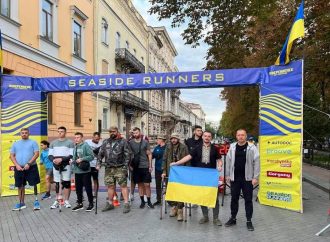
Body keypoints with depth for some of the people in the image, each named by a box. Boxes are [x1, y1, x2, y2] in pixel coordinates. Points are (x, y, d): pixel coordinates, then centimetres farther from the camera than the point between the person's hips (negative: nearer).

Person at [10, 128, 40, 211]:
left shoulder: (33, 142, 1)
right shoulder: (15, 144, 11)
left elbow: (36, 154, -7)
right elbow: (12, 156, 8)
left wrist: (28, 164, -16)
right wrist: (17, 165, -6)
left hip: (31, 167, -3)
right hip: (19, 168, 3)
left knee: (34, 184, 0)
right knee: (20, 186, 9)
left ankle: (36, 201, 10)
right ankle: (21, 203, 20)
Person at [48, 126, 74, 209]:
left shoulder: (70, 142, -1)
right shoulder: (53, 143, 12)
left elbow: (71, 155, -8)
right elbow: (50, 155, 10)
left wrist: (61, 159, -19)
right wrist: (53, 160, -11)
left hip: (66, 165, -4)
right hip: (56, 165, 4)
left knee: (66, 183, -2)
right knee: (57, 183, 8)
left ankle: (66, 201, 8)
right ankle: (57, 201, 17)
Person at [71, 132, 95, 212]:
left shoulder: (86, 145, -9)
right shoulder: (75, 147, 12)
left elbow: (91, 156, -14)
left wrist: (82, 159, -21)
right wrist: (72, 161, 1)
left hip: (85, 171, -7)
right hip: (77, 171, 7)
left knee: (88, 187, 1)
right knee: (78, 188, 13)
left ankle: (91, 204, 14)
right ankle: (79, 204, 26)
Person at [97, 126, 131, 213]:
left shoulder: (123, 141, -1)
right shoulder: (106, 142, 12)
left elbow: (127, 155, -4)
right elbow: (100, 154, 13)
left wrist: (125, 167, -11)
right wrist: (98, 164, 1)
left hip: (120, 168, -4)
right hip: (108, 168, 4)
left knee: (123, 185, -5)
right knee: (110, 186, 12)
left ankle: (126, 204, 2)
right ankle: (110, 203, 25)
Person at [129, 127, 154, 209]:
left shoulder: (145, 142, 0)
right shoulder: (131, 143, 3)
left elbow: (149, 154, 2)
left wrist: (150, 166, -2)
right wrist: (130, 165, 0)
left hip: (145, 166, -1)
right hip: (136, 167, 1)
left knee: (147, 184, 0)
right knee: (140, 184, 8)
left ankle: (149, 201, 10)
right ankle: (142, 201, 19)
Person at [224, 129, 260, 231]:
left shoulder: (252, 148, -6)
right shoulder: (232, 147, 4)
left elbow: (256, 163, -6)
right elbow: (228, 161, 9)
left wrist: (255, 177, -10)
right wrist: (227, 175, 7)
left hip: (247, 178, -3)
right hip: (234, 178, 3)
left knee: (248, 200, 6)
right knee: (234, 199, 12)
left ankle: (249, 221, 17)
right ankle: (233, 218, 26)